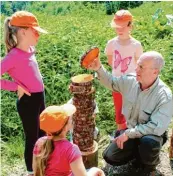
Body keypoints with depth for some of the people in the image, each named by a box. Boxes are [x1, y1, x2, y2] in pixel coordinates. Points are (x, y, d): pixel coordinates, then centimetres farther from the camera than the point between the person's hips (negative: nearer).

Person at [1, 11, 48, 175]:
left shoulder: (30, 50, 1)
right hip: (28, 102, -8)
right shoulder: (14, 56, -22)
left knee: (41, 135, 23)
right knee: (32, 138, 8)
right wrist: (16, 86, -20)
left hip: (39, 98, 8)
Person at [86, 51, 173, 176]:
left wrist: (128, 133, -29)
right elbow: (111, 82, 4)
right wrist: (99, 69, -17)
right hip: (131, 131, 5)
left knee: (149, 142, -39)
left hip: (152, 134, -4)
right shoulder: (130, 81, -12)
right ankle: (140, 152, 23)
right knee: (110, 157, -4)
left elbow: (157, 127, -31)